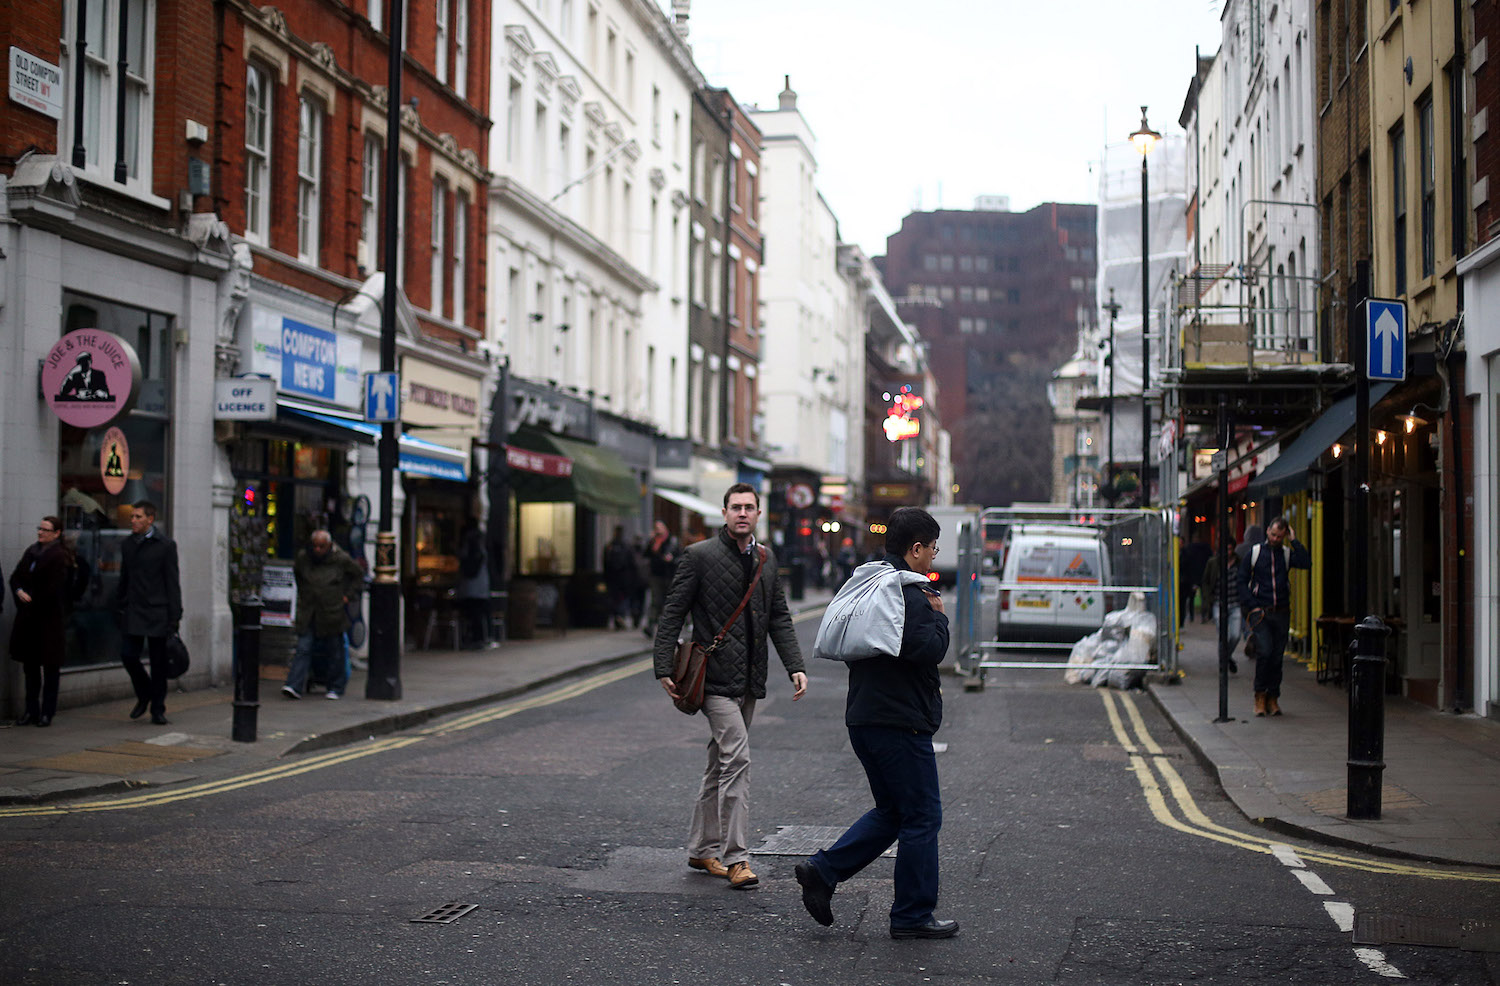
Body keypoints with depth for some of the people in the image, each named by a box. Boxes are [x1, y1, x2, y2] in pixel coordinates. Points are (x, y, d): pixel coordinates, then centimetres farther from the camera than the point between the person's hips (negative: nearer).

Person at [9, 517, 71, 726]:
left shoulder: (60, 556, -10)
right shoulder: (32, 551, 12)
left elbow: (54, 588, -16)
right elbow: (15, 577, 11)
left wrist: (32, 603, -11)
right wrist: (19, 591, -9)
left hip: (49, 618, -7)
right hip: (28, 618, 7)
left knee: (50, 667, 1)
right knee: (30, 665, 10)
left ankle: (47, 713, 7)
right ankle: (31, 712, 17)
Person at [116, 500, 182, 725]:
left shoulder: (166, 545, -4)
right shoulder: (127, 544, 11)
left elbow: (172, 582, -5)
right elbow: (124, 578, 19)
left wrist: (174, 616, -8)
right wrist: (119, 605, 14)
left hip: (157, 611, -4)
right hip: (133, 611, 4)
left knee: (158, 661, 2)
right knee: (128, 655, -6)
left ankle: (157, 709, 12)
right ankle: (144, 694, 20)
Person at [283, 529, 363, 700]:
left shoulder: (341, 559, -7)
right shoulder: (303, 557, 0)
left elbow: (358, 576, 8)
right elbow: (296, 572, 22)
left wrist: (348, 596, 2)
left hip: (332, 613, -2)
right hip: (308, 613, 2)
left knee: (334, 651, 6)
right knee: (303, 648, -6)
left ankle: (336, 689, 18)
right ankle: (295, 686, -11)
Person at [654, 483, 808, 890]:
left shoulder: (766, 559, 12)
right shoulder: (700, 555, -6)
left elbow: (779, 618, 14)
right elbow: (672, 613, -6)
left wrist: (794, 666, 1)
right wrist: (664, 668, -13)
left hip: (749, 680, 7)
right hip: (716, 676, -6)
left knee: (721, 764, 14)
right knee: (736, 759, -15)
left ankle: (702, 849, 24)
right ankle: (735, 857, -12)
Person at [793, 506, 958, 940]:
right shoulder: (909, 593, -16)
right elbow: (929, 650, -23)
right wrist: (939, 615, -4)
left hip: (865, 718, 10)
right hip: (901, 721, -10)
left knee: (892, 811, 18)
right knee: (922, 817, 1)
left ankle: (822, 870, 8)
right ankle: (913, 916, 7)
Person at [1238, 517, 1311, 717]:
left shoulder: (1287, 553, 8)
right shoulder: (1254, 552, 4)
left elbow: (1306, 562, -12)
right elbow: (1242, 581, 3)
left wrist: (1293, 540, -7)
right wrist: (1252, 607, -7)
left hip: (1281, 612, 2)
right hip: (1259, 611, -2)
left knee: (1277, 655, 4)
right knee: (1264, 650, -16)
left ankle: (1273, 697, 13)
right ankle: (1260, 695, -3)